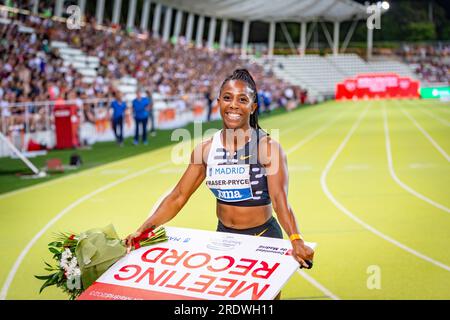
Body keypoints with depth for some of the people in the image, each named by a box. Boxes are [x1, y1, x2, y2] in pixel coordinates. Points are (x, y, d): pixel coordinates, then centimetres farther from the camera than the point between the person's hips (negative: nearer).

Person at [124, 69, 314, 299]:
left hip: (263, 237, -4)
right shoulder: (206, 149, -1)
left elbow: (279, 200, -23)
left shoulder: (268, 147, -13)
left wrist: (295, 239, -40)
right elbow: (178, 197, 1)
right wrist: (144, 229, -9)